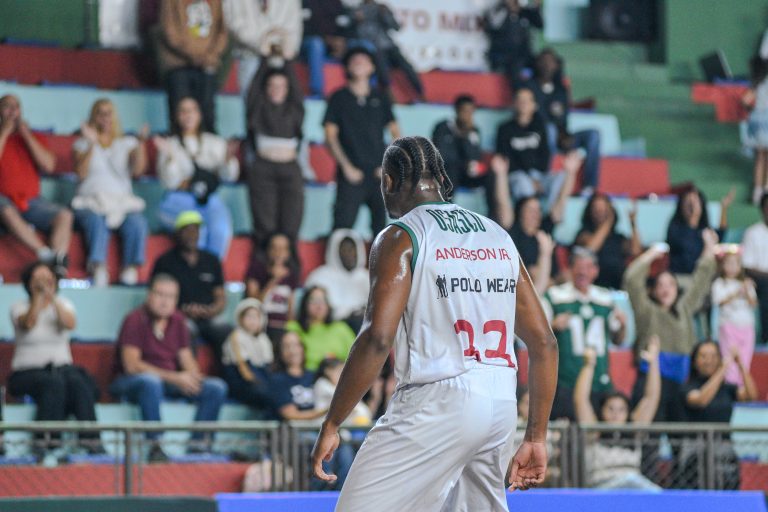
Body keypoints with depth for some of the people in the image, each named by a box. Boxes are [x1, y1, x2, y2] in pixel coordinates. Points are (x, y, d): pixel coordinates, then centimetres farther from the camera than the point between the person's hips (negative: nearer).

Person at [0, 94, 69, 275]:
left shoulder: (35, 138, 18)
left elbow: (48, 165, 1)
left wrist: (27, 136, -3)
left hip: (32, 201, 3)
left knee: (64, 215, -26)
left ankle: (59, 264, -42)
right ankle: (45, 254, -48)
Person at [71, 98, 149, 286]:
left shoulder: (127, 143, 19)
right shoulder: (83, 143, 17)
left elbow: (138, 170, 2)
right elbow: (81, 174, 0)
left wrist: (141, 143, -10)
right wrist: (91, 145, -7)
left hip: (122, 201, 1)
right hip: (91, 202, -1)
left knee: (137, 223, -34)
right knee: (97, 222, -38)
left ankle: (130, 270, -34)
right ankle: (98, 269, -47)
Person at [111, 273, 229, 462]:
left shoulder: (177, 321, 8)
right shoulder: (135, 320, -12)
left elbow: (186, 359, 12)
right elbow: (131, 365, -20)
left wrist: (193, 376, -15)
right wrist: (174, 378, -24)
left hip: (171, 381, 7)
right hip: (130, 382, -7)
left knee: (217, 388, -9)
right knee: (151, 382, -42)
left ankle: (197, 443, -12)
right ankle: (155, 447, -38)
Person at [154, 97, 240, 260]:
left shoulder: (215, 143, 19)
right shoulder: (170, 144, 13)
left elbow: (229, 176, 7)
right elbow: (169, 181, 0)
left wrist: (229, 158, -12)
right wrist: (169, 157, -14)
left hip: (209, 201, 2)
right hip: (179, 201, -2)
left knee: (220, 230, -32)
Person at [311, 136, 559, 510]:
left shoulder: (400, 238, -2)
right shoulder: (499, 237, 16)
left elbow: (377, 339, -15)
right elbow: (544, 343, 14)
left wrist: (330, 425, -9)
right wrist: (536, 438, 18)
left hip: (435, 404, -7)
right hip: (501, 406, 7)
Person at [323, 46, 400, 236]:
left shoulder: (380, 99, 13)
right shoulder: (339, 98, 5)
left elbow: (395, 133, 14)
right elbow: (330, 136, 2)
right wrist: (347, 167, -7)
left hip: (379, 173, 3)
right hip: (352, 174, -3)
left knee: (381, 227, -1)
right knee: (343, 225, -9)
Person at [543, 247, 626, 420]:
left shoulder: (606, 298, 14)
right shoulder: (554, 296, 1)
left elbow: (617, 339, 21)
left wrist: (623, 326, 1)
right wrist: (554, 326, -17)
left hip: (601, 384, 4)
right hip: (565, 385, -4)